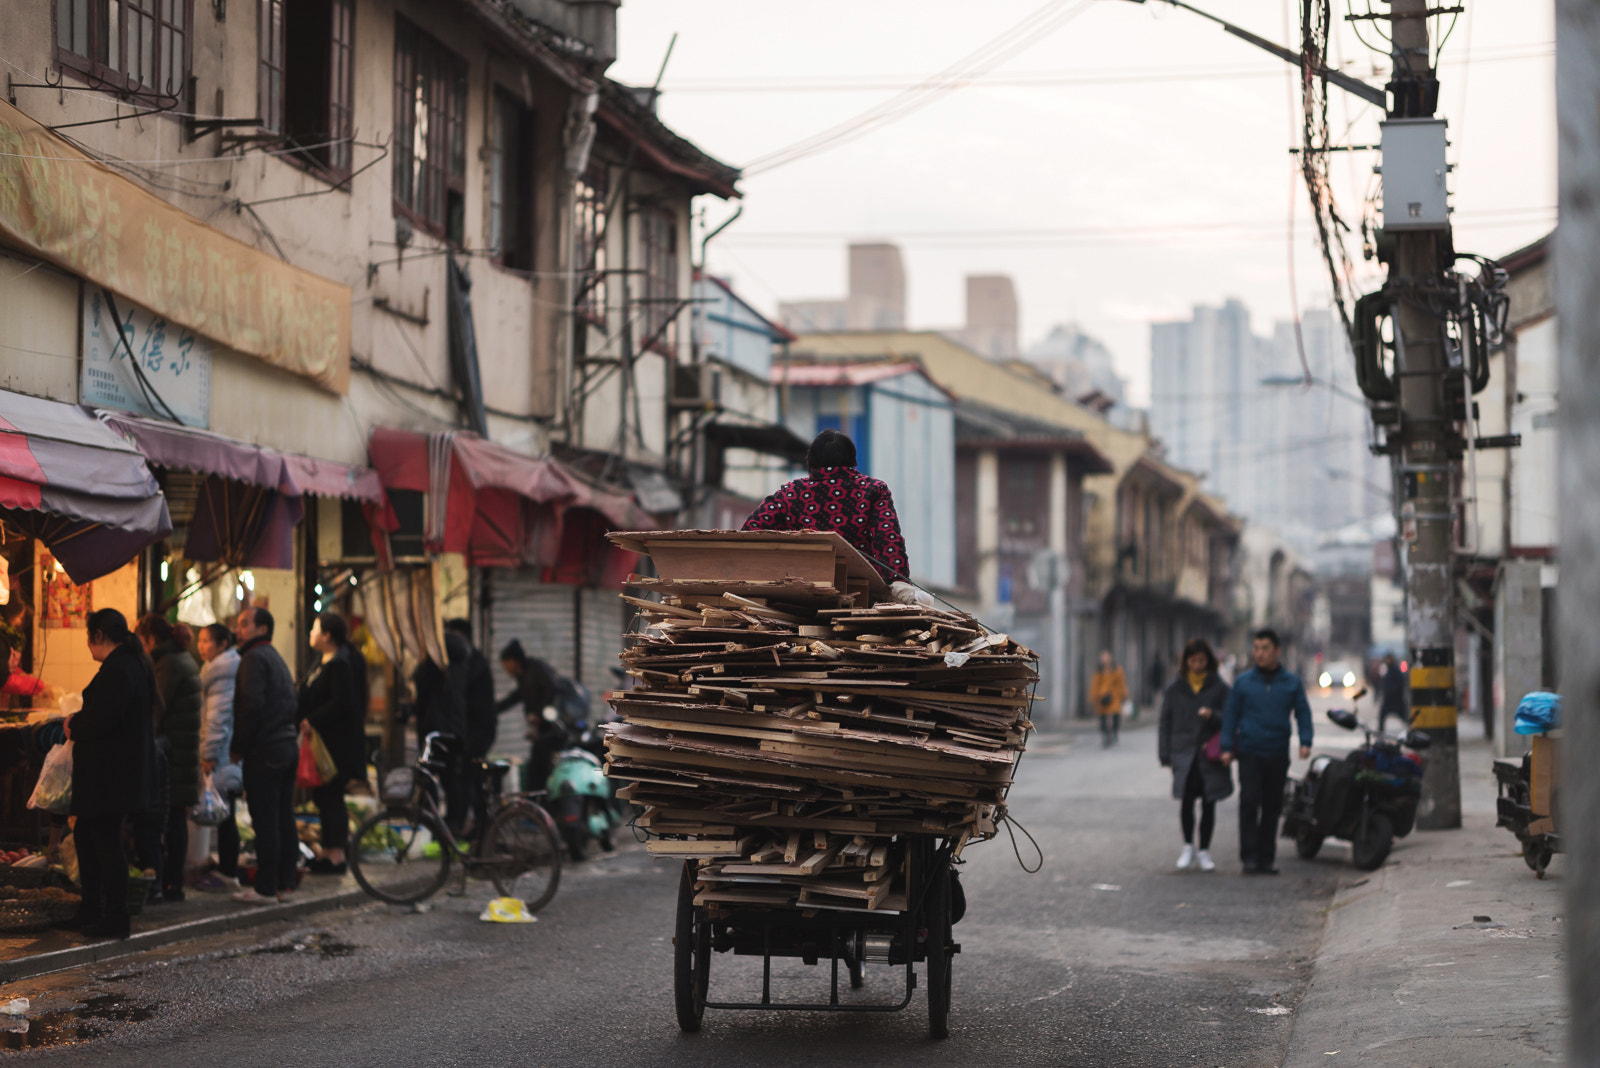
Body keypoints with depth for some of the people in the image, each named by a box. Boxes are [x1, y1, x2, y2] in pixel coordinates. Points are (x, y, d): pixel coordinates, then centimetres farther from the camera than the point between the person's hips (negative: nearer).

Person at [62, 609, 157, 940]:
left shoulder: (116, 670, -19)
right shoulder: (135, 665, 14)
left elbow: (101, 719, -26)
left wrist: (73, 727, -7)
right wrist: (79, 724, 15)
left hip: (111, 773, -11)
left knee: (106, 841, -4)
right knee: (84, 835, 18)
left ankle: (115, 919, 1)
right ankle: (92, 910, 24)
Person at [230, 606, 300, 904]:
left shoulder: (254, 658, -9)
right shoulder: (278, 659, 20)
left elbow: (252, 705, -18)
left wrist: (238, 747, -11)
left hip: (264, 752, -9)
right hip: (288, 747, 9)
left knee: (265, 821, -7)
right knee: (285, 819, 10)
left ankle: (266, 888, -7)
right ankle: (285, 883, 13)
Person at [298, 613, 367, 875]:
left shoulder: (340, 664, -18)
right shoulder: (323, 662, 15)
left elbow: (342, 703, -25)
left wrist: (312, 721, -22)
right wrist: (306, 720, 8)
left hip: (337, 743, -10)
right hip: (322, 740, 10)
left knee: (330, 795, -7)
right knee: (322, 794, 14)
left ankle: (336, 854, -4)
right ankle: (328, 849, 23)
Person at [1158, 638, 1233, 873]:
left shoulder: (1219, 688, 5)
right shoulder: (1176, 689, 8)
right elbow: (1165, 723, 10)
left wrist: (1212, 716, -17)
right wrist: (1166, 755, 3)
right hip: (1184, 754, 0)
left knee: (1208, 804, 3)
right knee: (1186, 801, -9)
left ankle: (1204, 851, 13)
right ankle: (1188, 848, 7)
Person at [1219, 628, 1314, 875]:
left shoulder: (1292, 682, 7)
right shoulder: (1243, 682, 5)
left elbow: (1303, 713, 9)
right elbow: (1230, 714, 8)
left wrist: (1305, 741, -6)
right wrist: (1227, 747, 0)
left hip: (1277, 755, 1)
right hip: (1249, 754, -1)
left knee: (1272, 807, 5)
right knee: (1249, 802, -12)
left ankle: (1266, 857, 12)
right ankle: (1249, 856, -10)